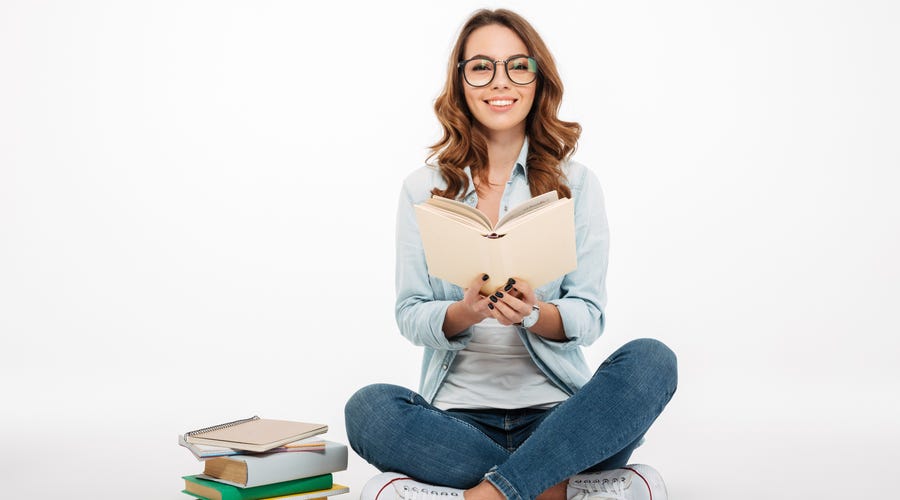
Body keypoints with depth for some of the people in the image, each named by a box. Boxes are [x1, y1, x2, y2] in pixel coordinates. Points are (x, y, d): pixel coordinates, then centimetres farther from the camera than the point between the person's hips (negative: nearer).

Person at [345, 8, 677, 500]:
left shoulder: (575, 183, 5)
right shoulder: (423, 189, 6)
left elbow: (589, 316, 0)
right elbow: (410, 315, 2)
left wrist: (534, 314, -22)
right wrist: (465, 312, -20)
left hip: (555, 412, 0)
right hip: (457, 413, 0)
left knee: (651, 361, -27)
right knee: (369, 408, -29)